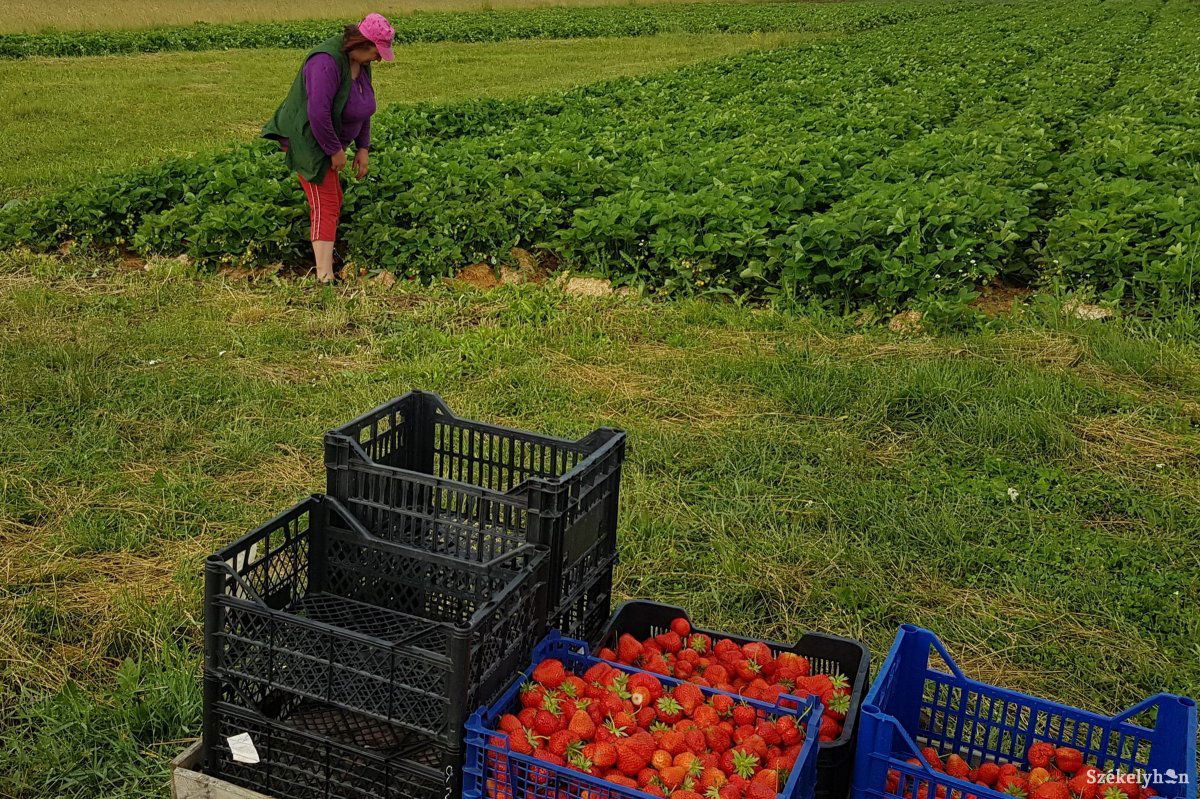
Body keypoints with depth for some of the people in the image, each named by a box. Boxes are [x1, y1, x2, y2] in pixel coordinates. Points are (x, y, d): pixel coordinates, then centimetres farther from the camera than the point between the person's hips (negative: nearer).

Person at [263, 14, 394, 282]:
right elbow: (318, 114, -33)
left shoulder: (361, 64, 2)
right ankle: (325, 275, -14)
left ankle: (324, 257, 24)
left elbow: (363, 108, 12)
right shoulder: (327, 62, -29)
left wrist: (362, 148, 8)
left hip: (327, 141, 9)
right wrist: (335, 151, -23)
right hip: (306, 140, -9)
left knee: (332, 201, 12)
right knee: (326, 205, -12)